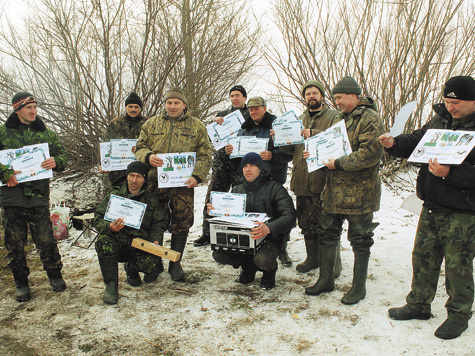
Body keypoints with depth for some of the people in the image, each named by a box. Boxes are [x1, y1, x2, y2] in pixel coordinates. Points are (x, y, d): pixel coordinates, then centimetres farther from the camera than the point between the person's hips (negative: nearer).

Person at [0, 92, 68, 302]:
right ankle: (21, 283, 23)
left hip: (38, 195, 0)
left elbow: (62, 154, 14)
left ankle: (55, 275, 21)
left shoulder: (45, 133, 12)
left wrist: (56, 161, -9)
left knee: (46, 240, 0)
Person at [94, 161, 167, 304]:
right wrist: (110, 227, -26)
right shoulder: (114, 195, 1)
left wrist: (155, 239, -11)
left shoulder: (151, 200, 6)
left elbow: (159, 223, 10)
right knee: (104, 240, -33)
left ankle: (131, 269, 16)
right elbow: (97, 219, -3)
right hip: (118, 243, -1)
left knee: (153, 267, -24)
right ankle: (111, 285, -18)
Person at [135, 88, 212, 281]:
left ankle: (175, 264, 16)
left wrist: (197, 176, -9)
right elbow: (139, 147, 14)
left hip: (183, 184, -1)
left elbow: (205, 155, 5)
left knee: (182, 223, 1)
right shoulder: (151, 124, 14)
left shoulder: (196, 126, 9)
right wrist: (148, 157, -9)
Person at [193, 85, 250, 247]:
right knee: (212, 197, 1)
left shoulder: (250, 115, 9)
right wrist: (215, 123, -4)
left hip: (241, 161, -3)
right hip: (221, 160, 4)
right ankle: (207, 233, 8)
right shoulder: (222, 114, 21)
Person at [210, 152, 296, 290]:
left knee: (262, 260, -35)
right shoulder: (236, 190, 12)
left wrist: (269, 228, -38)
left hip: (269, 238, -4)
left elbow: (290, 217, -18)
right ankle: (248, 268, 12)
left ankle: (269, 272, 7)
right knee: (218, 254, -20)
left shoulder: (274, 188, -5)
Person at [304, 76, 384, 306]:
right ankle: (326, 279, 27)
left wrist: (338, 164, -19)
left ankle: (359, 287, 18)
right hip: (334, 191, 9)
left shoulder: (369, 118, -11)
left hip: (359, 192, -8)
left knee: (360, 240, 5)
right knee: (327, 234, 13)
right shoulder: (342, 118, 17)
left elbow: (370, 153, -22)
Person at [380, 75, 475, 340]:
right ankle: (419, 305, 32)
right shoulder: (439, 121, 8)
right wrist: (394, 144, -2)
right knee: (423, 256, 15)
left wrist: (449, 174, -31)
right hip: (432, 208, 7)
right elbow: (414, 142, 17)